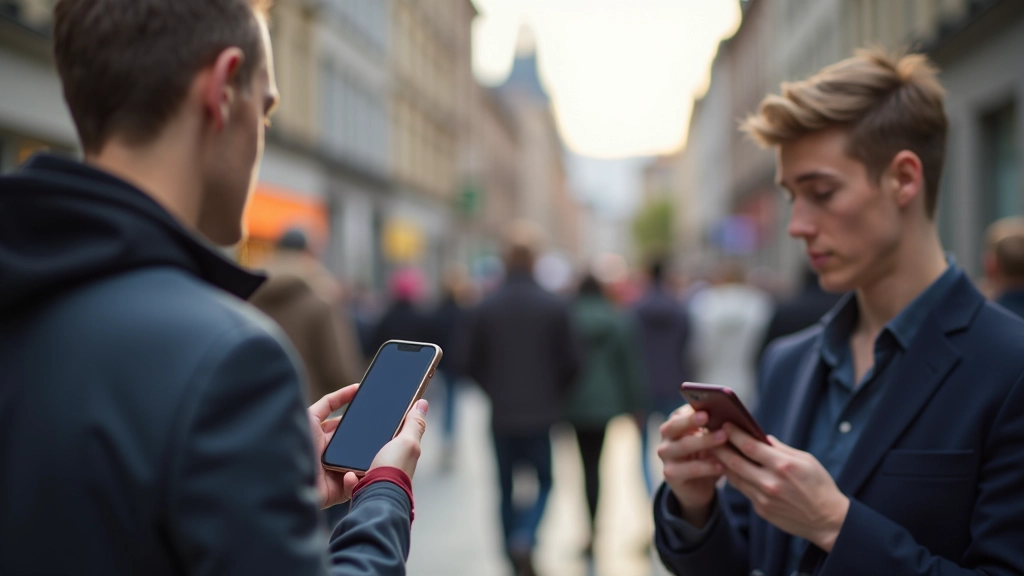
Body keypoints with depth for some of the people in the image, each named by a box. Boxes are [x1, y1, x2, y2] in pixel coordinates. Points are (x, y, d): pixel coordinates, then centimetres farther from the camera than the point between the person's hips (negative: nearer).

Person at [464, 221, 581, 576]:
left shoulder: (486, 308, -5)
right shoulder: (554, 307, -8)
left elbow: (473, 365, -1)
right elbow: (570, 363, -4)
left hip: (501, 414, 1)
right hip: (542, 413, -1)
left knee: (507, 488, 13)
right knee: (544, 481, 12)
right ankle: (524, 539, -11)